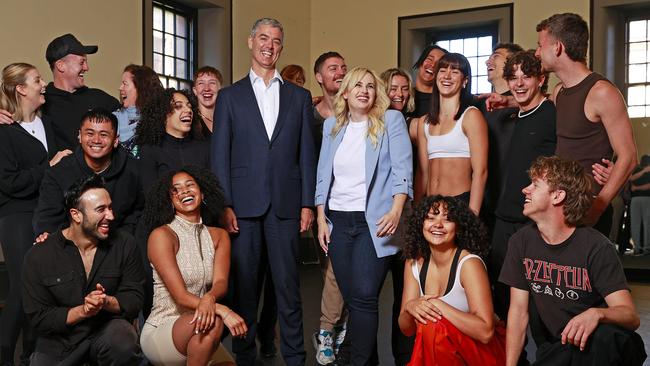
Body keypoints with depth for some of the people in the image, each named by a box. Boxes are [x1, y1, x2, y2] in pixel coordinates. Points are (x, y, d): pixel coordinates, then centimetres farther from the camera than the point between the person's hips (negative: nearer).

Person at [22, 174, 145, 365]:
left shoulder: (124, 244, -3)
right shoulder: (38, 256, -6)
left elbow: (134, 299, -3)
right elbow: (39, 318, -6)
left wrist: (107, 302, -23)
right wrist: (82, 311, -21)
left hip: (108, 328, -2)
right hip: (58, 342, 2)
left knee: (124, 346, -32)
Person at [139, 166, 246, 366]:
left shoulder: (219, 236, 7)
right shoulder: (161, 235, -9)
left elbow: (221, 282, -8)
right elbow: (180, 296, -17)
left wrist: (209, 298, -32)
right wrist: (223, 311, -32)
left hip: (200, 335, 6)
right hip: (160, 333, -6)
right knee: (213, 321, -32)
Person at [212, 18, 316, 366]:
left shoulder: (299, 96, 11)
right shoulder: (230, 96, 8)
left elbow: (307, 154, 8)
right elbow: (220, 155, 3)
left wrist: (307, 204, 2)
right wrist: (224, 205, -6)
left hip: (285, 204, 1)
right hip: (243, 204, 0)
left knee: (288, 283, 4)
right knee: (244, 282, 6)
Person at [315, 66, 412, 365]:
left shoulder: (391, 120, 0)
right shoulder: (332, 125, 13)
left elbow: (402, 169, -7)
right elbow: (323, 174, 14)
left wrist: (396, 211, -20)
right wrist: (321, 218, 7)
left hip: (374, 222, -4)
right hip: (338, 221, 5)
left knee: (364, 297, -12)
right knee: (351, 299, 8)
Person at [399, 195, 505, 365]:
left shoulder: (469, 263, -17)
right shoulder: (414, 262, 0)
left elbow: (485, 332, -25)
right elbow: (406, 329, 1)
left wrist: (439, 305, -27)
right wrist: (410, 308, -20)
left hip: (484, 350, -5)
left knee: (431, 325, -27)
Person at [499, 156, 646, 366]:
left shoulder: (597, 248, -15)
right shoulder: (521, 242, 0)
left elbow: (631, 316, -19)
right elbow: (518, 310, 1)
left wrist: (596, 314, -42)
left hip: (598, 348, -3)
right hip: (554, 348, 3)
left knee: (606, 335, -36)